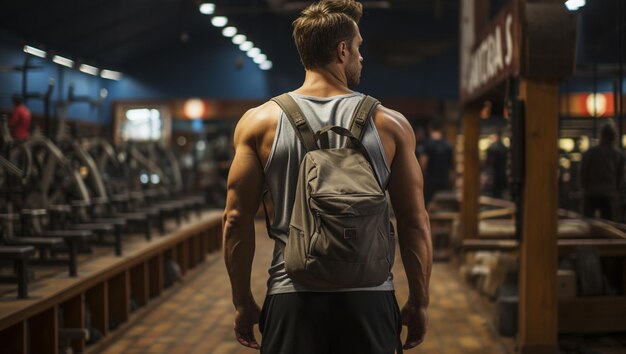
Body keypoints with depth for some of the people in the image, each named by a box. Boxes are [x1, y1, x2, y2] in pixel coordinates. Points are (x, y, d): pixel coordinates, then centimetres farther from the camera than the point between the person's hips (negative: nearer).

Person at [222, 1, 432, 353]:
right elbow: (415, 222, 0)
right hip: (369, 299, 0)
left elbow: (237, 219, 0)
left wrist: (243, 302, 8)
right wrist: (419, 302, 9)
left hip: (293, 298, 0)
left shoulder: (259, 122, 0)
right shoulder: (390, 124, -1)